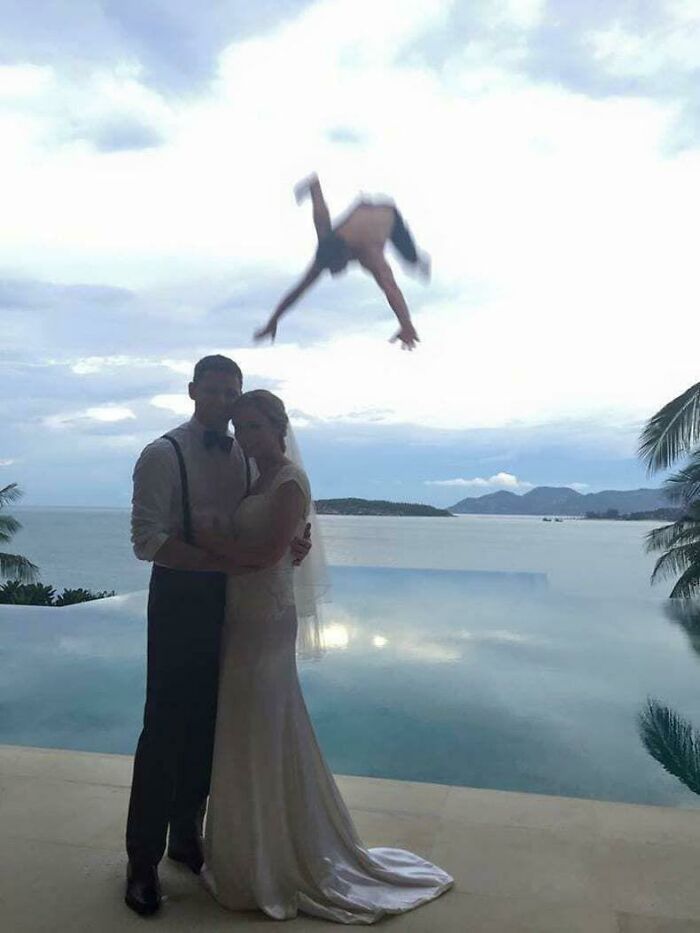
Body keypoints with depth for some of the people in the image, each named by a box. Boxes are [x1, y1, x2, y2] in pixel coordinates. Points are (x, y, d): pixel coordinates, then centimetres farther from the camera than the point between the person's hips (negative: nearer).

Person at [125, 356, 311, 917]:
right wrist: (228, 559, -26)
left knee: (207, 725, 15)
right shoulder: (163, 455, -11)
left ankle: (187, 836, 35)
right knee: (166, 728, 1)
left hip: (232, 597, 6)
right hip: (180, 596, -5)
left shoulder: (246, 455, 7)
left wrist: (288, 541, -9)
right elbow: (148, 540, -19)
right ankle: (143, 860, 19)